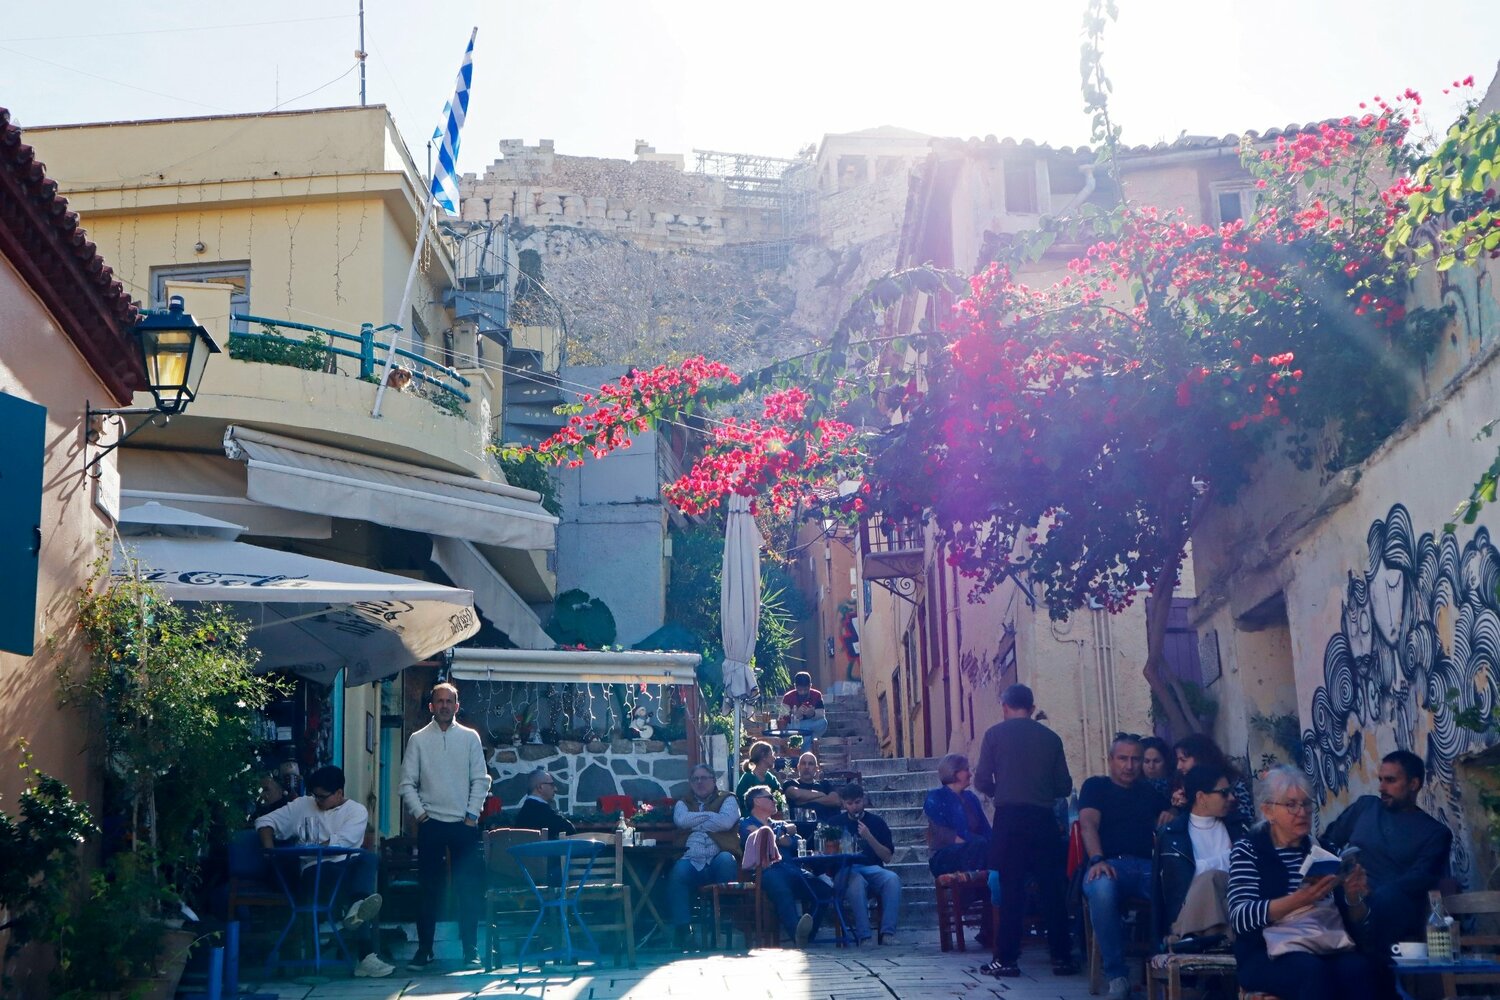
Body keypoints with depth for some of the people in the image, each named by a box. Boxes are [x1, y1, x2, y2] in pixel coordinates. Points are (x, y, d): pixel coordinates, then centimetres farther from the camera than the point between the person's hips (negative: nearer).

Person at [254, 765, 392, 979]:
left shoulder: (356, 811, 8)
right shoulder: (302, 805, 15)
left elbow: (339, 842, -8)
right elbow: (265, 822, 14)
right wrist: (269, 847, -4)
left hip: (347, 867, 1)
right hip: (316, 872, -1)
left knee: (370, 858, -35)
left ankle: (358, 908, -60)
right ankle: (367, 957, -48)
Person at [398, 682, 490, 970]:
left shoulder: (470, 737, 6)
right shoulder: (418, 740, 4)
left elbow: (480, 779, 3)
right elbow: (407, 783, 3)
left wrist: (472, 814, -4)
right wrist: (419, 813, -6)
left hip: (464, 824, 1)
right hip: (431, 824, 0)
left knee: (468, 887, 1)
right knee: (429, 889, 2)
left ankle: (470, 949, 7)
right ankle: (424, 949, 9)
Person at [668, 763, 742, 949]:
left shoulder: (727, 799, 19)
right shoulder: (683, 803, 26)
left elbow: (726, 822, -4)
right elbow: (681, 820, 2)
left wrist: (695, 823, 2)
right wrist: (709, 815, 2)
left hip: (719, 859, -1)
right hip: (692, 862, 1)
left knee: (725, 860, -36)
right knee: (679, 871, -33)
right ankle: (680, 930, -30)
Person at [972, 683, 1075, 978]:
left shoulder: (995, 734, 1)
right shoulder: (1050, 737, 8)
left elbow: (982, 781, -2)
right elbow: (1064, 786, 7)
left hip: (1009, 817, -2)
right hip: (1043, 818, 2)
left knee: (1010, 888, 3)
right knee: (1052, 888, 7)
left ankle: (1006, 958, 3)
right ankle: (1062, 956, 9)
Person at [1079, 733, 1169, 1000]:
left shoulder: (1150, 791, 26)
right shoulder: (1096, 786, 15)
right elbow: (1089, 824, -1)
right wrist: (1098, 860, -20)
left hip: (1146, 865, 2)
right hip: (1110, 864, -2)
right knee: (1101, 890, -40)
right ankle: (1116, 976, -31)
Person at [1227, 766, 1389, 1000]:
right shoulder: (1248, 851, 3)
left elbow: (1353, 921, 16)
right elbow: (1239, 917, -14)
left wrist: (1353, 898, -8)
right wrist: (1299, 899, -28)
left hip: (1325, 951, 4)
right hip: (1267, 956, -3)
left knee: (1360, 968, -30)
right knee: (1314, 970, -35)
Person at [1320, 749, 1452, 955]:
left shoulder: (1435, 832, 12)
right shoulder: (1365, 806, 23)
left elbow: (1422, 878, -4)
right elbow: (1328, 841, 22)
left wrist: (1371, 891, -21)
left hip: (1395, 906, -2)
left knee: (1387, 896, -40)